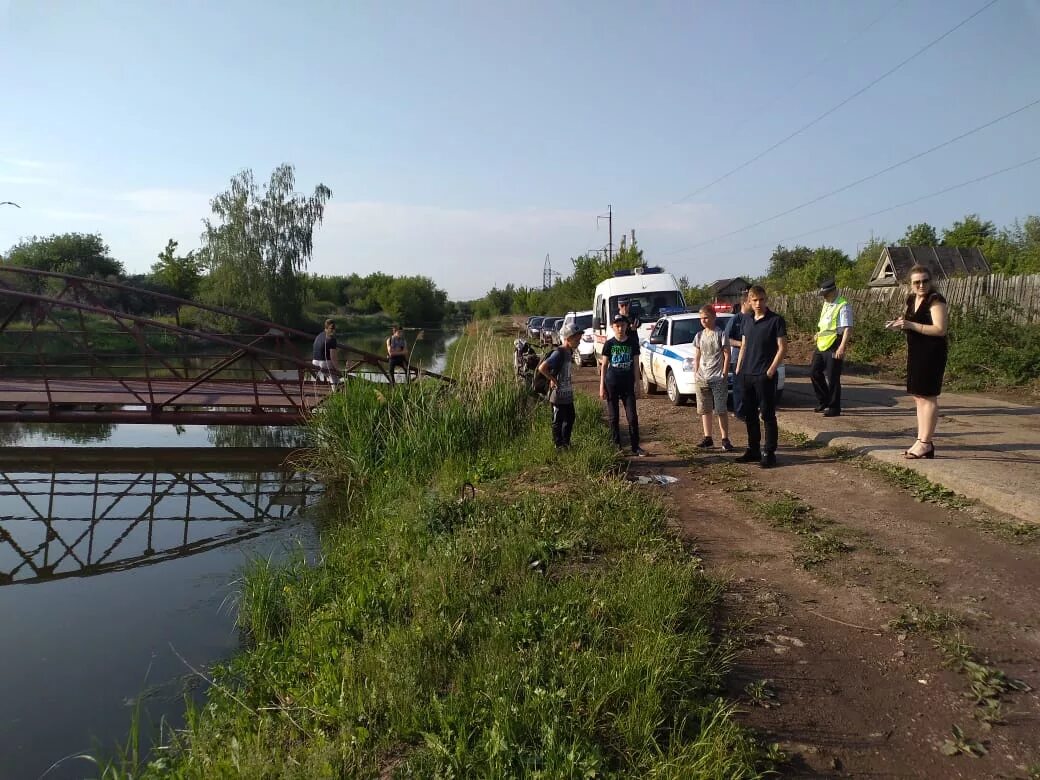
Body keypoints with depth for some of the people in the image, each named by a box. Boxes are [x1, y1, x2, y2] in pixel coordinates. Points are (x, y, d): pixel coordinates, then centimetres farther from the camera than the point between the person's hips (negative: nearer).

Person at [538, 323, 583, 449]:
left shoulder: (569, 352, 5)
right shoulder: (558, 353, -22)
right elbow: (542, 368, -31)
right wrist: (553, 379, -21)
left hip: (568, 394, 9)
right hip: (559, 394, -9)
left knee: (570, 418, 19)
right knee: (558, 421, 6)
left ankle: (566, 442, 33)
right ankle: (558, 445, 19)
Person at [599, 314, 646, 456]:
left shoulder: (633, 343, 2)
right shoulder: (609, 344, 0)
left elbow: (636, 364, 7)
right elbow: (604, 365, 2)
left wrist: (636, 383, 2)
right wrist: (602, 386, -1)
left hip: (628, 384, 0)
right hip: (612, 384, 0)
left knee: (632, 417, -2)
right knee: (613, 417, 5)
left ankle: (635, 447, 6)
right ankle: (616, 446, 14)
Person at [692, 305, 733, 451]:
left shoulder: (720, 334, -4)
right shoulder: (699, 336, 10)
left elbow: (727, 355, -4)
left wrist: (724, 375, -9)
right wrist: (695, 374, 7)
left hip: (717, 378, -5)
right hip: (702, 379, 5)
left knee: (721, 410, -5)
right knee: (705, 410, 8)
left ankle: (725, 440, 0)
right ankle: (708, 439, 14)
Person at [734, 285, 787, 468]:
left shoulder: (776, 320, -6)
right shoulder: (747, 320, 12)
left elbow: (782, 347, -9)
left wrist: (771, 370, -15)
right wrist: (738, 368, 12)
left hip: (765, 376, -6)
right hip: (746, 375, 6)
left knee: (768, 415, -2)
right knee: (749, 415, 12)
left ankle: (769, 453, 5)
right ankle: (753, 450, 23)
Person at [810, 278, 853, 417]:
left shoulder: (843, 306, -14)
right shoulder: (826, 304, 14)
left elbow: (848, 329, -20)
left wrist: (841, 347, -27)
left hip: (834, 347, -9)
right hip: (822, 345, 9)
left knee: (832, 378, -2)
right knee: (814, 372, 10)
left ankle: (834, 408, 9)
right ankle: (823, 401, 25)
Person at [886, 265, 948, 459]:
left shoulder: (935, 300, -13)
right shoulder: (912, 300, 13)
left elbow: (940, 329, -22)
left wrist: (911, 325, -26)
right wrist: (900, 324, 5)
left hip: (932, 354, -9)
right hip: (916, 353, 9)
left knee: (928, 396, -5)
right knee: (918, 397, 13)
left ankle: (926, 443, 0)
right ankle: (921, 441, 21)